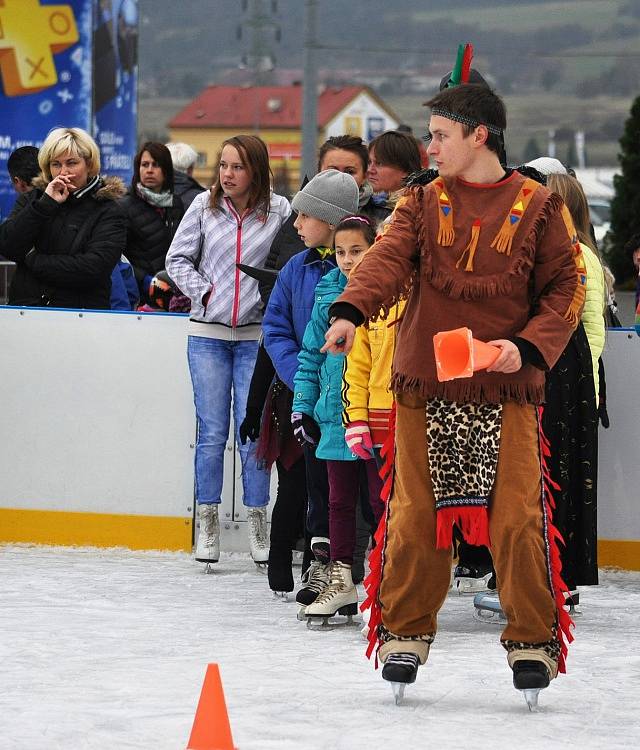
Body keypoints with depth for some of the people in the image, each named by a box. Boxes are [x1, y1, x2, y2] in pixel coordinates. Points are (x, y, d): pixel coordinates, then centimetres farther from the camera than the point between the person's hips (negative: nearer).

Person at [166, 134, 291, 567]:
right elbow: (178, 259, 8)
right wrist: (203, 291, -4)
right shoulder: (205, 206, 2)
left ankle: (258, 523, 8)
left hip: (255, 335, -1)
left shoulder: (279, 210, -3)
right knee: (212, 432, 1)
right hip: (208, 334, 1)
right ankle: (208, 523, 8)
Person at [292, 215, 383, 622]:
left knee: (382, 498, 0)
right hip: (335, 417, 5)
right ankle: (340, 581, 19)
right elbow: (312, 355, 15)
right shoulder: (327, 296, 7)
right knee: (340, 500, 11)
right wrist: (302, 405, 11)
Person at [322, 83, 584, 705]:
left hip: (506, 392, -2)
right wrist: (350, 311, -28)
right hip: (426, 386, 2)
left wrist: (527, 346, -13)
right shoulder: (423, 204, 8)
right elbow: (387, 260, -9)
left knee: (517, 518, -6)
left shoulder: (536, 207, 3)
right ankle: (404, 631, 20)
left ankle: (532, 640, 9)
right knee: (416, 513, 4)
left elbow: (566, 287, 4)